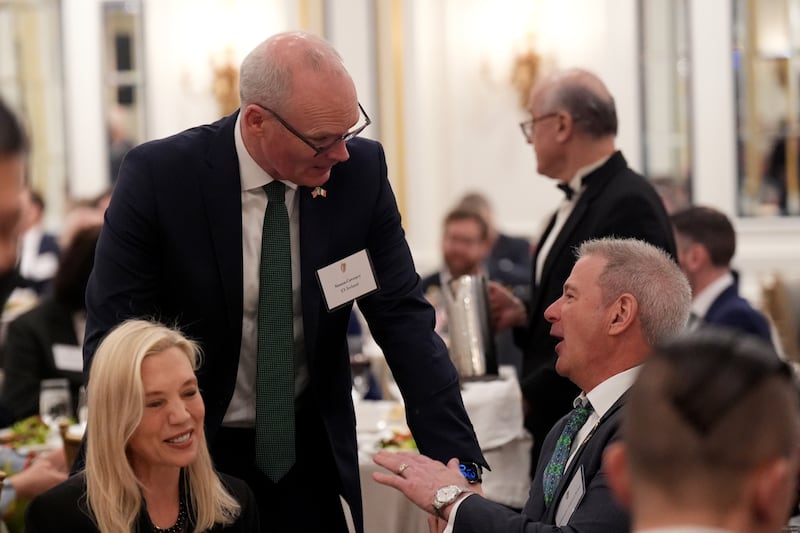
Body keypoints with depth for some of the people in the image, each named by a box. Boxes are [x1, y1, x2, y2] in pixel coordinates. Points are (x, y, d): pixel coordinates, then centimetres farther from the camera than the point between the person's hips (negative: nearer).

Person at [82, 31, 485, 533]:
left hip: (314, 452, 3)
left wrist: (460, 465, -16)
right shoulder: (159, 176, -18)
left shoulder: (361, 170, -11)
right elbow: (110, 336, -13)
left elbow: (404, 318, -8)